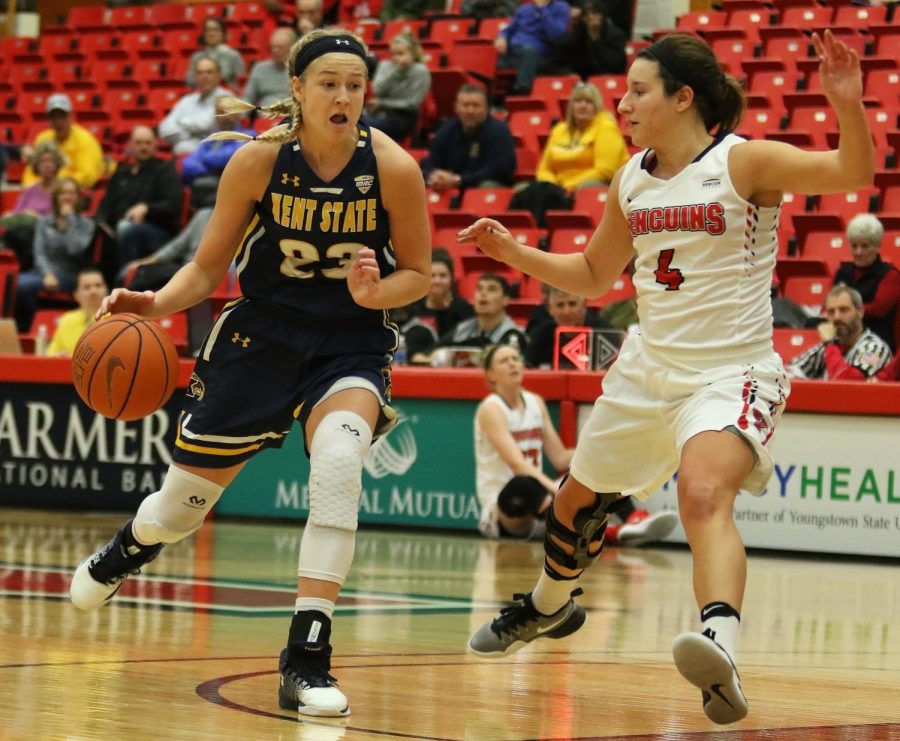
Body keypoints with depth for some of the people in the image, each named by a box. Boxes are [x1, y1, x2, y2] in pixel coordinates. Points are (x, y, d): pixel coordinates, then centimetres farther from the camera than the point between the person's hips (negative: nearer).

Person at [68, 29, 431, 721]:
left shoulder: (393, 168, -15)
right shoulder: (259, 160, -13)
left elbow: (418, 274, -2)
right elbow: (209, 265, -3)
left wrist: (375, 292, -24)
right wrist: (156, 303, -22)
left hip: (350, 345, -1)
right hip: (260, 333, 1)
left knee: (339, 462, -33)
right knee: (185, 498, 12)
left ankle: (307, 657, -28)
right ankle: (126, 550, 52)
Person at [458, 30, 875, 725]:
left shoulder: (745, 161, -12)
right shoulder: (631, 179, 7)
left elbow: (854, 173, -24)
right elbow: (594, 274, 21)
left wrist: (847, 103, -41)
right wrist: (511, 251, 10)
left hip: (731, 373, -7)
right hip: (648, 370, 7)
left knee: (704, 494, -35)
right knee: (578, 499, 24)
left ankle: (720, 648, -54)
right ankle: (548, 607, 54)